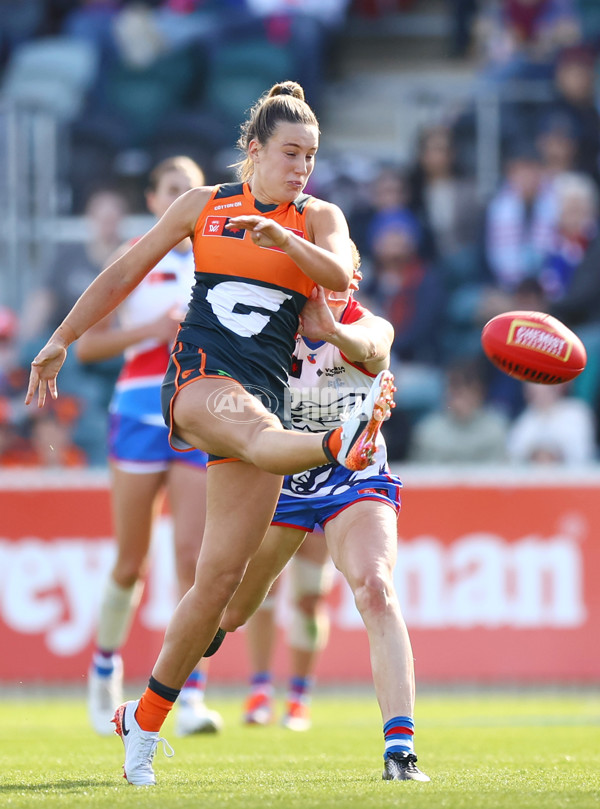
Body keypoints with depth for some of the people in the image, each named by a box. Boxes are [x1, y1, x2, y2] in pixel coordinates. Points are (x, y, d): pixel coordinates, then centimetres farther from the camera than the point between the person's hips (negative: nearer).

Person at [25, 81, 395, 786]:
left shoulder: (318, 218, 13)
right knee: (254, 428, -40)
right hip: (198, 375, -2)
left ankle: (145, 719, 9)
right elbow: (123, 275, 19)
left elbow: (340, 276, -8)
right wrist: (60, 342, 19)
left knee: (220, 577, -4)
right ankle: (342, 445, -76)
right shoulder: (204, 205, 12)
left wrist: (284, 237, -25)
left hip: (265, 384, 2)